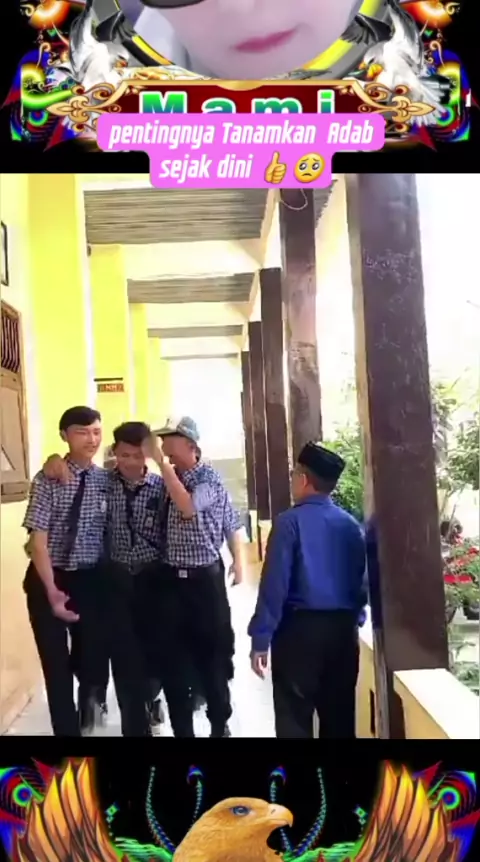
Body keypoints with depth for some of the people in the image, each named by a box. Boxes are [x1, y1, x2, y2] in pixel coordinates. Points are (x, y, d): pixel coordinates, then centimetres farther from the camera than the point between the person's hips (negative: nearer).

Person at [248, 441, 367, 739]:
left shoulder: (290, 522, -11)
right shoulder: (351, 524, 4)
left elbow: (274, 583, -14)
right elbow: (362, 580, 8)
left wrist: (261, 638, -8)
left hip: (300, 628, -5)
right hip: (343, 628, 5)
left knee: (294, 719, 4)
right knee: (339, 715, 16)